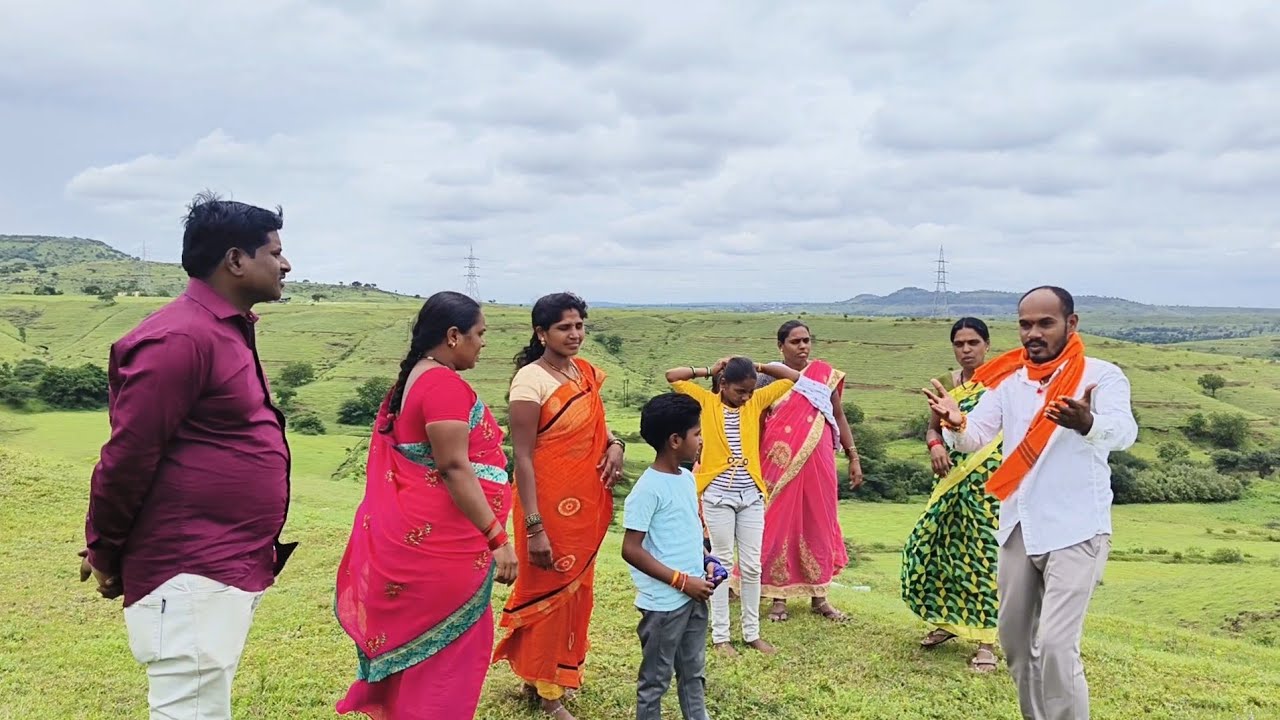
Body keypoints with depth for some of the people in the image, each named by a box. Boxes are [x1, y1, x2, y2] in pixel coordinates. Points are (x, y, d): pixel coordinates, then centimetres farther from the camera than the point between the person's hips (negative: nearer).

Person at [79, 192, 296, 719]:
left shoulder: (228, 332, 14)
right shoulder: (181, 338, -18)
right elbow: (127, 456, -16)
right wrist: (104, 555, -4)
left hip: (230, 569, 10)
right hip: (191, 577, -10)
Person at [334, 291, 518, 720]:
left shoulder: (414, 378, 13)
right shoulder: (445, 384, -18)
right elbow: (454, 468, -24)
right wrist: (498, 538, -23)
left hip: (415, 531, 10)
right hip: (440, 541, -10)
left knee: (417, 641, 20)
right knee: (445, 645, 3)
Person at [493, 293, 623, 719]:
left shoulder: (587, 373, 5)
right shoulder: (530, 380, -17)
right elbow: (522, 457, -19)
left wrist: (615, 446, -4)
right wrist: (534, 527, -22)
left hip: (585, 502, 8)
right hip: (549, 503, -8)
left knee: (575, 587, 18)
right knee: (550, 591, 5)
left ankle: (541, 672, 36)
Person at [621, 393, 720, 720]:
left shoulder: (688, 478, 6)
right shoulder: (648, 489, -19)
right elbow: (631, 550, -20)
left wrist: (706, 561, 2)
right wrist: (682, 581, -18)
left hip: (694, 597, 8)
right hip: (664, 601, -8)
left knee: (694, 672, 20)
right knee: (656, 679, 8)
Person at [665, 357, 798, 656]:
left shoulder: (757, 401, 5)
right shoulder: (706, 401, -2)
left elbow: (794, 378, 8)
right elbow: (672, 376, -8)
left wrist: (758, 367, 1)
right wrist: (708, 371, -3)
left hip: (751, 495, 3)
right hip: (718, 496, -3)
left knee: (752, 566, 9)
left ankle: (752, 632, 21)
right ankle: (720, 636, 13)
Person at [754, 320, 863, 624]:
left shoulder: (825, 373, 6)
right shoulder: (769, 378, 0)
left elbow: (839, 417, 12)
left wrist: (853, 457, 8)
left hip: (817, 463, 2)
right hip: (780, 464, -2)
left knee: (818, 525, 8)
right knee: (779, 525, 2)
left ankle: (818, 596, 20)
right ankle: (779, 596, 14)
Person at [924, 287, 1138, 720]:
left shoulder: (1101, 375, -8)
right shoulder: (1010, 381, 8)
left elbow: (1123, 432, -26)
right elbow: (975, 439, 0)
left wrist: (1087, 423, -50)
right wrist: (955, 424, -24)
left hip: (1075, 531, -6)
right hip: (1018, 529, 6)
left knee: (1055, 644, -14)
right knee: (1014, 639, 15)